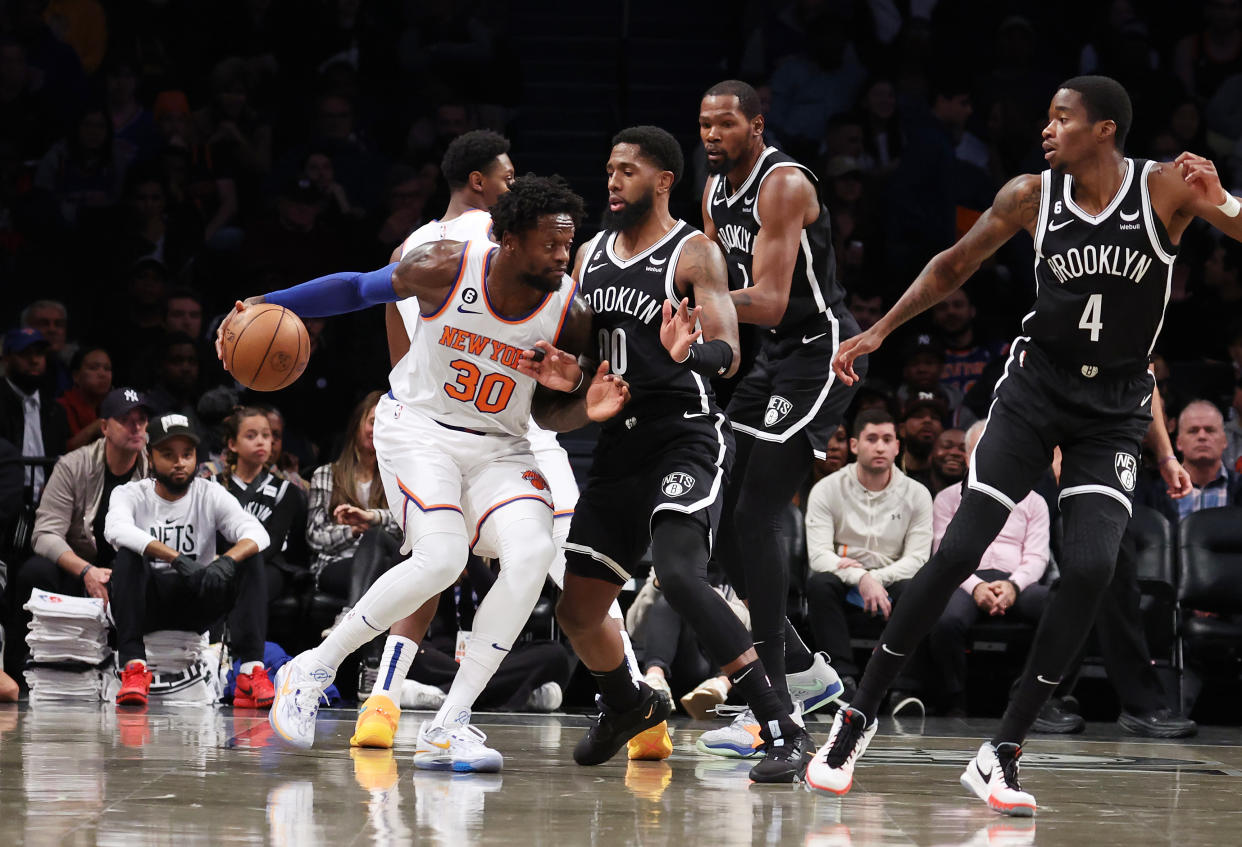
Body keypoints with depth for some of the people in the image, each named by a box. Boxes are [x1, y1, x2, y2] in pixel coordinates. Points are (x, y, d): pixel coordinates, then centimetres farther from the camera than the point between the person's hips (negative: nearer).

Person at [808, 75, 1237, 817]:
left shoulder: (1167, 188, -12)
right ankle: (859, 718, 4)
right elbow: (954, 267, 10)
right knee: (958, 554, -8)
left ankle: (1002, 754, -8)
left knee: (1091, 568, -17)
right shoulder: (1032, 197, -5)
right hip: (1036, 387, 1)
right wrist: (880, 330, 9)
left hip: (1115, 407, -1)